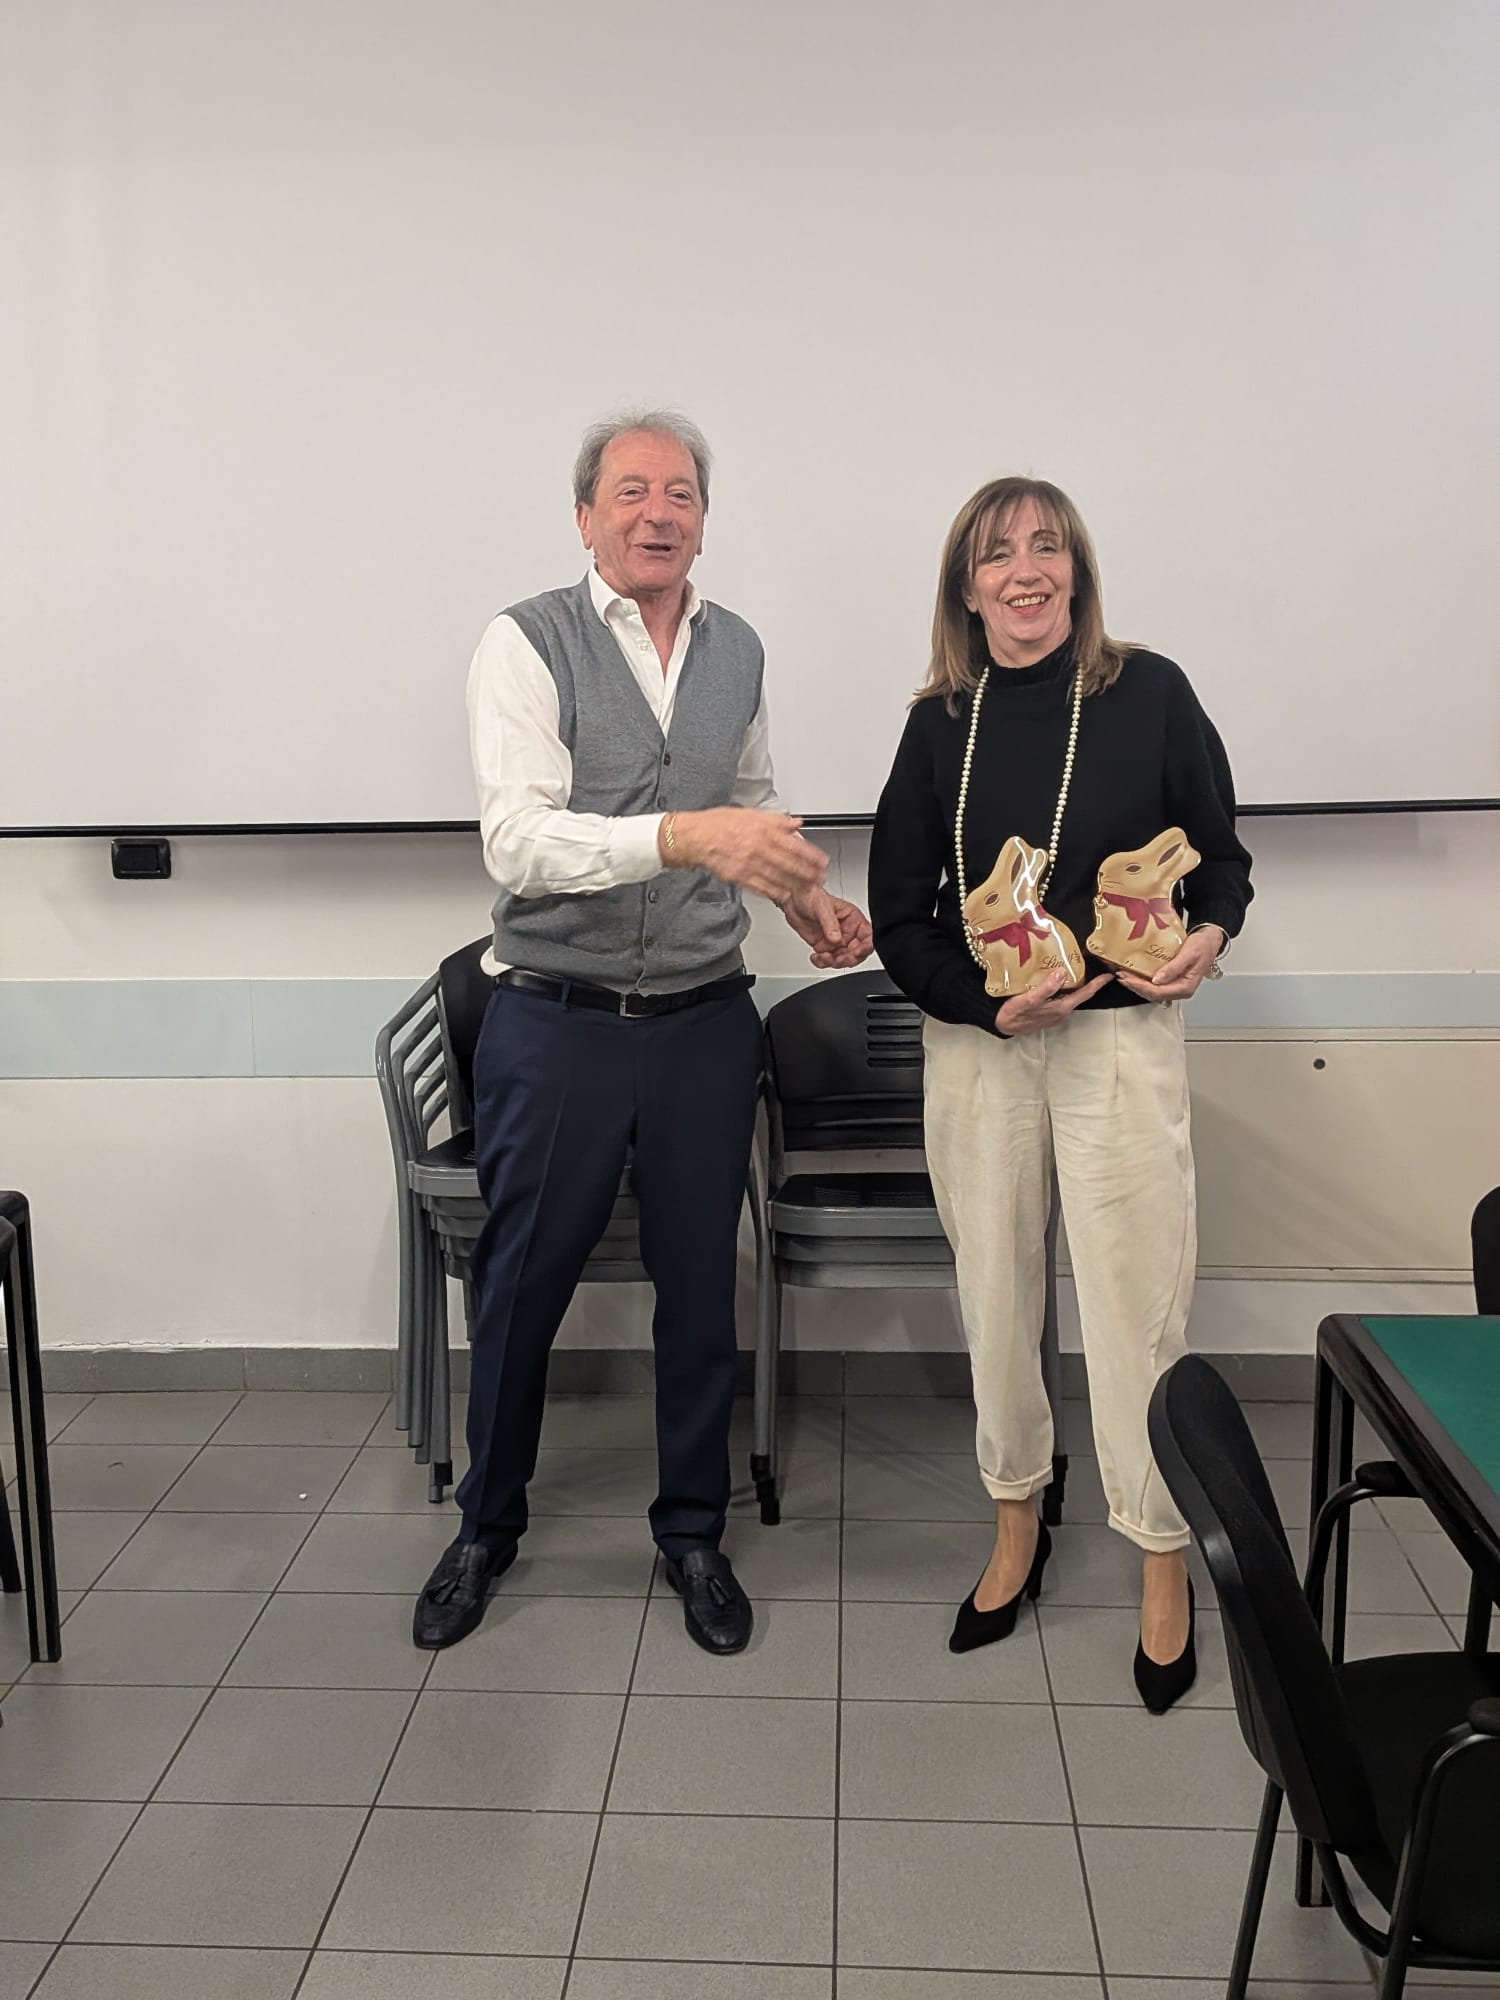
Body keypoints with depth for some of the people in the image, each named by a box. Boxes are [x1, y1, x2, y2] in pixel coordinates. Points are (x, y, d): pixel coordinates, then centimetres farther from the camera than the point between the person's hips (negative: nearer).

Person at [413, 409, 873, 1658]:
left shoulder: (738, 650, 7)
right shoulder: (529, 644, -9)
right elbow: (518, 842, -22)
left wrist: (807, 893, 3)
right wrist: (684, 835, -35)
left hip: (704, 1024, 4)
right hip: (557, 1025, -3)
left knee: (701, 1286, 13)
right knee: (521, 1284, 10)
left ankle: (694, 1533, 32)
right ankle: (487, 1529, 33)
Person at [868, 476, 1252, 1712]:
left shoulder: (1149, 694, -3)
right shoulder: (942, 723, 3)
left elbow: (1223, 857, 6)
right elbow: (899, 912, 4)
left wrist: (1206, 937, -15)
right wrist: (988, 1004, -11)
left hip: (1122, 1037, -2)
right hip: (974, 1042, 3)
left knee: (1136, 1304, 0)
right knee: (995, 1292, 12)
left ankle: (1164, 1564, 20)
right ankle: (1018, 1525, 33)